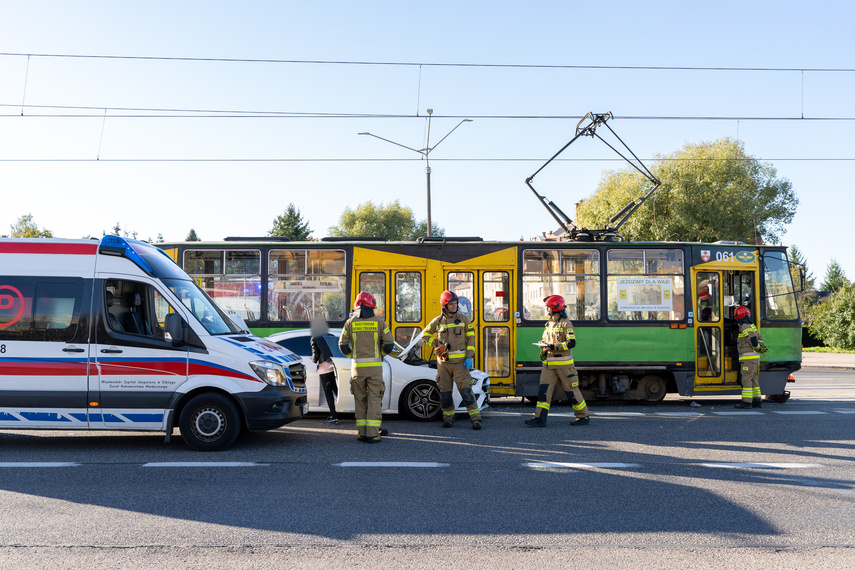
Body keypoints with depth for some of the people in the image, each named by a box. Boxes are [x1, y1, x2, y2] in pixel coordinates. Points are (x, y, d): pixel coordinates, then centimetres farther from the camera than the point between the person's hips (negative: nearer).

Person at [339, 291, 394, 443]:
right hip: (374, 366, -2)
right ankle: (372, 433, -3)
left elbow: (343, 345, 1)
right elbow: (389, 344, -3)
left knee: (360, 399, 11)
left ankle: (361, 432, 12)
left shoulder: (350, 322, 3)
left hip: (357, 366, 2)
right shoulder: (379, 322, -1)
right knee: (374, 399, 1)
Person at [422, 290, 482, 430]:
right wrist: (439, 345, 3)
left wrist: (469, 357, -6)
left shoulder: (463, 319, 2)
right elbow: (425, 335, 15)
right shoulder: (437, 321, 5)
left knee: (466, 390, -10)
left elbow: (470, 339, 2)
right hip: (443, 362, 2)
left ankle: (476, 419, -6)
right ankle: (448, 417, 22)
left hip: (459, 362, -2)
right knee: (445, 392, 6)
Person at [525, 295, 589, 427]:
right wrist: (544, 346, 2)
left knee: (572, 390, 3)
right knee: (544, 389, -3)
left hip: (563, 364, -7)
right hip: (549, 364, 7)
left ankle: (583, 417, 17)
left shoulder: (565, 323, -9)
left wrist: (553, 347, -22)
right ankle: (540, 419, -4)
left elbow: (571, 343, -17)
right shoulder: (549, 324, 15)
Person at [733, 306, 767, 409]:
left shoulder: (745, 327, -13)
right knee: (754, 379, 13)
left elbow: (753, 340, -20)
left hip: (748, 357, -10)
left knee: (746, 379, -8)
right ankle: (757, 401, 15)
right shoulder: (751, 326, 18)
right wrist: (761, 346, 7)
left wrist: (758, 348, -5)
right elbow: (759, 338, 20)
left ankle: (747, 401, -9)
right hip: (755, 357, 10)